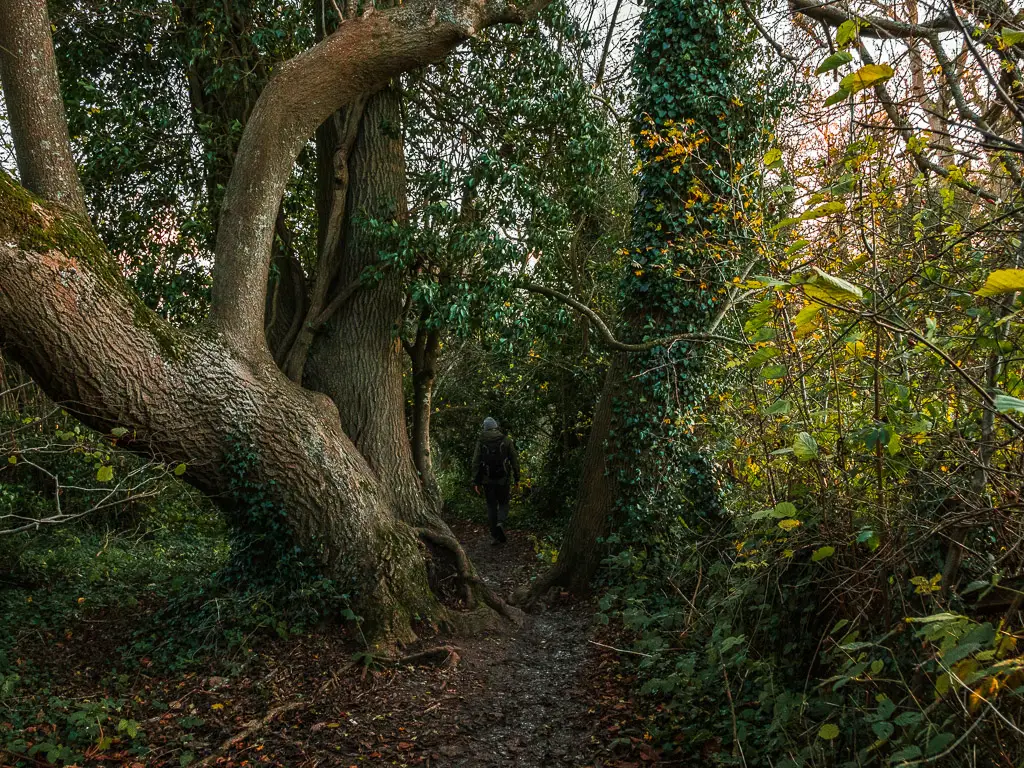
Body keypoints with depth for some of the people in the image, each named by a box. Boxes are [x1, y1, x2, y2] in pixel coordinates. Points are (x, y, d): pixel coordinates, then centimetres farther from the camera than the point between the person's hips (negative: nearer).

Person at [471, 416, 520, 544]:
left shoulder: (481, 441, 0)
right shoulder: (506, 439, -1)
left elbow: (476, 462, -2)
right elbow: (514, 459, 0)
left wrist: (476, 482, 1)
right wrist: (517, 477, 8)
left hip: (487, 480, 1)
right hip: (503, 479, -1)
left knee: (491, 506, 11)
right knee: (503, 504, 14)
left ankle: (494, 536, 11)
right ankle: (501, 523, -15)